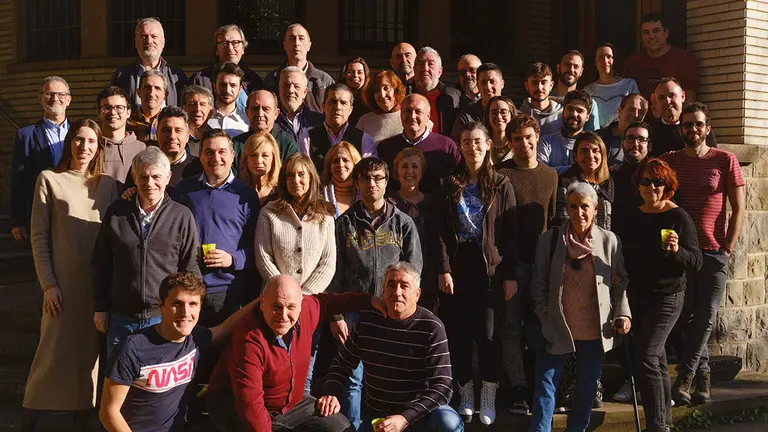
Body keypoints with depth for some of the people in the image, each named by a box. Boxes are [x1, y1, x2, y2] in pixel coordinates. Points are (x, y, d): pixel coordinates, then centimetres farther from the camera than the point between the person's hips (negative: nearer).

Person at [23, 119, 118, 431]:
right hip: (63, 283, -3)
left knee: (89, 351, 7)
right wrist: (48, 284, -8)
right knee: (54, 351, -3)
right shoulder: (50, 179, 1)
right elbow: (39, 237, -2)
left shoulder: (108, 184, 9)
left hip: (100, 283, 3)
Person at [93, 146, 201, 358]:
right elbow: (100, 263, 10)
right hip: (121, 318, 2)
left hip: (164, 318, -2)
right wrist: (100, 308, 7)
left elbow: (192, 270, 2)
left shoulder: (182, 216, -1)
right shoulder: (116, 212, 4)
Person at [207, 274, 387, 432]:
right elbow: (250, 403, -36)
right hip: (236, 408, -7)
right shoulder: (249, 341, -33)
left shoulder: (306, 310, -13)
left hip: (291, 403, 7)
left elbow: (324, 301, 13)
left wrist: (369, 300, 15)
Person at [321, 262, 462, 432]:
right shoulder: (367, 320, -4)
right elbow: (343, 363, 8)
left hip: (420, 408, -4)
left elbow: (442, 387, -21)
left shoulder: (431, 328, -16)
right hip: (376, 412, 4)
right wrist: (332, 394, -13)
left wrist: (405, 418, -33)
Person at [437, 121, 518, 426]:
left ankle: (489, 400, 8)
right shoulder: (450, 185, 9)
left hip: (490, 269, -2)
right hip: (456, 268, 2)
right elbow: (442, 231, 4)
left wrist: (510, 275, -6)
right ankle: (466, 397, 17)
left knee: (487, 335, -4)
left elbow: (510, 233, 0)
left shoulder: (501, 185, 3)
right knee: (458, 334, 5)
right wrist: (444, 269, -7)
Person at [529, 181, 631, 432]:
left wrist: (623, 313, -5)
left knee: (587, 387, 12)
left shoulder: (609, 241, -1)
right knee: (546, 385, -3)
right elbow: (539, 284, 3)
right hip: (557, 329, -1)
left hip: (595, 331, 1)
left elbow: (620, 282, 5)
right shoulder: (549, 240, -2)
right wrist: (545, 317, -3)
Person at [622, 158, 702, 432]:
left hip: (667, 297, -6)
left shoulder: (678, 217, -11)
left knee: (646, 358, -17)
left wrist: (677, 251, -29)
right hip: (638, 296, 7)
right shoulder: (633, 217, 6)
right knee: (656, 358, 16)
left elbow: (696, 263, -12)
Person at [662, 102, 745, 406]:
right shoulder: (669, 161, 7)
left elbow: (738, 210, 4)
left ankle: (685, 375, 1)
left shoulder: (725, 160, 3)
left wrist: (727, 249, -3)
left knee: (706, 317, -7)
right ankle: (701, 373, 13)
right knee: (683, 318, -1)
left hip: (713, 253, -1)